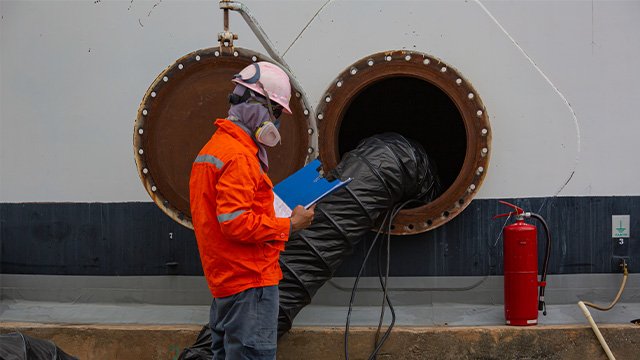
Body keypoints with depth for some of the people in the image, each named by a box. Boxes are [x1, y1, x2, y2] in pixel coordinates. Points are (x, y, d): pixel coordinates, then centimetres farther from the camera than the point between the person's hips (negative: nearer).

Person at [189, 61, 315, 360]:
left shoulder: (214, 147, 17)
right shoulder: (239, 156, -17)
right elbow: (235, 223, -24)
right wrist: (289, 225, -14)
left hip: (224, 279, 11)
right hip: (249, 279, -11)